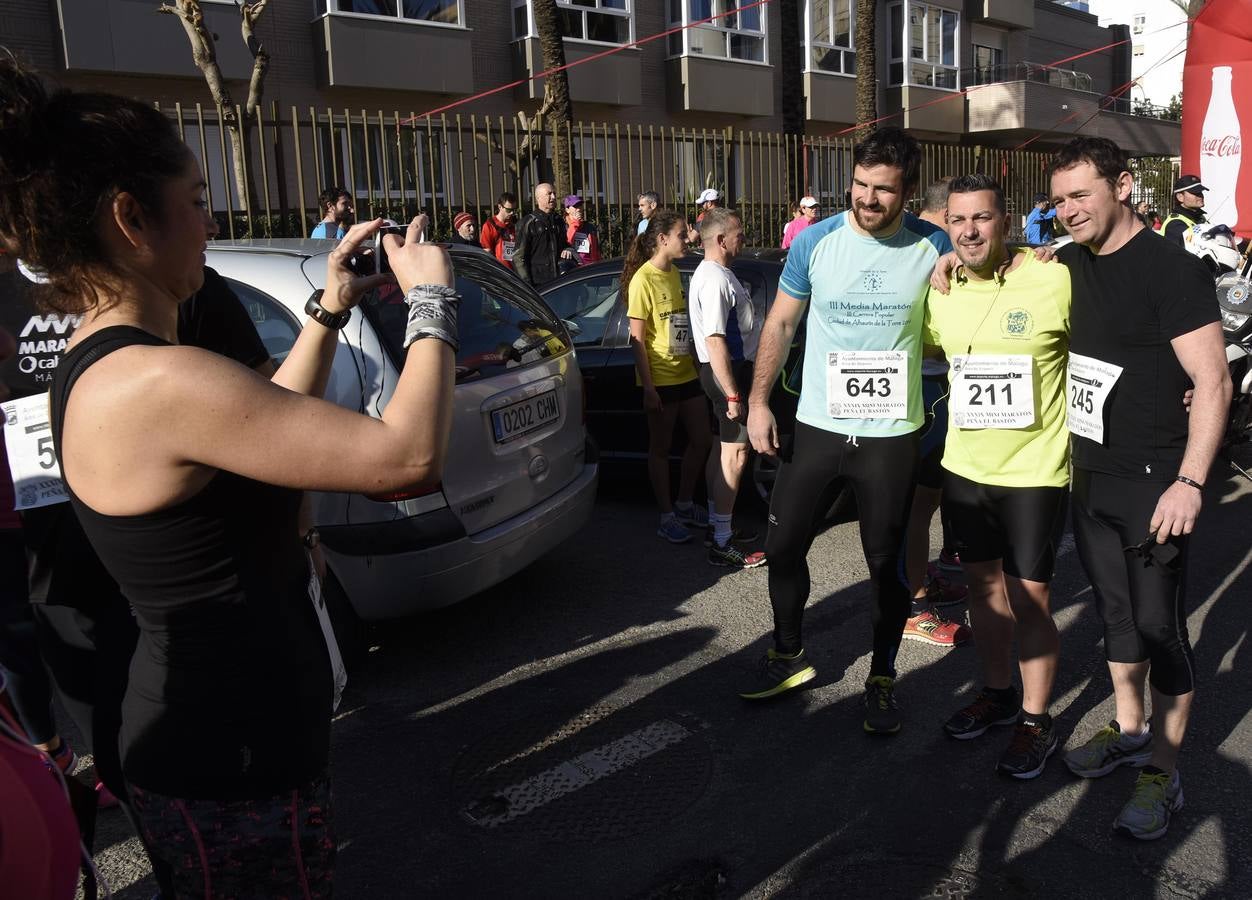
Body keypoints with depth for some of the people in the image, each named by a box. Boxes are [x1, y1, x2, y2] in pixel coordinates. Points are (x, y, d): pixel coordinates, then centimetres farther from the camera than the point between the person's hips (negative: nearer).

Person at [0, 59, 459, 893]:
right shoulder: (157, 381, -29)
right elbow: (410, 453, -30)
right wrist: (432, 302, -16)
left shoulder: (98, 370, 3)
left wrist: (329, 311, 13)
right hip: (236, 765, -9)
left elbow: (267, 422, 18)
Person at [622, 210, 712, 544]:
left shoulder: (674, 273, 9)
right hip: (660, 379, -8)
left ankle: (685, 504, 29)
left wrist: (698, 364, 16)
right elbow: (637, 339, -15)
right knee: (661, 448, 5)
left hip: (687, 373, 8)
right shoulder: (643, 280, -14)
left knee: (701, 440, 12)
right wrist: (648, 388, -18)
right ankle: (667, 517, 17)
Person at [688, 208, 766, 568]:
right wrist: (732, 395, -27)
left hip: (734, 367, 11)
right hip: (728, 372, -11)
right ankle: (722, 544, -7)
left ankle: (716, 523, 28)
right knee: (735, 454, -9)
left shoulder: (714, 273, 15)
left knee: (722, 449, 17)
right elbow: (714, 340, -26)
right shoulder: (715, 279, -20)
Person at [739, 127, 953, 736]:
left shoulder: (932, 246, -4)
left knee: (887, 562, 8)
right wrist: (758, 401, -3)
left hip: (891, 434, -1)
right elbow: (780, 324, 4)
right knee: (783, 547, 10)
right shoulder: (815, 241, -4)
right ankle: (789, 655, 34)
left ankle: (881, 678, 29)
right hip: (816, 426, 2)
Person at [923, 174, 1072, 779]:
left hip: (1035, 470, -5)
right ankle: (998, 694, 38)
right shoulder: (939, 294, 1)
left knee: (1029, 598, 3)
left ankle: (1036, 720, 23)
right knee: (983, 585, 18)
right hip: (964, 465, 5)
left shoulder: (1055, 281, -16)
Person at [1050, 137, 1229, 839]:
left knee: (1160, 626, 2)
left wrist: (1189, 483, -23)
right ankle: (1129, 730, 35)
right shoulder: (1071, 266, 6)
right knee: (1117, 613, 18)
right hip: (1091, 478, 7)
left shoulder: (1171, 268, -14)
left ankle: (1164, 774, 16)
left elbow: (1214, 380, -17)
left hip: (1154, 485, -6)